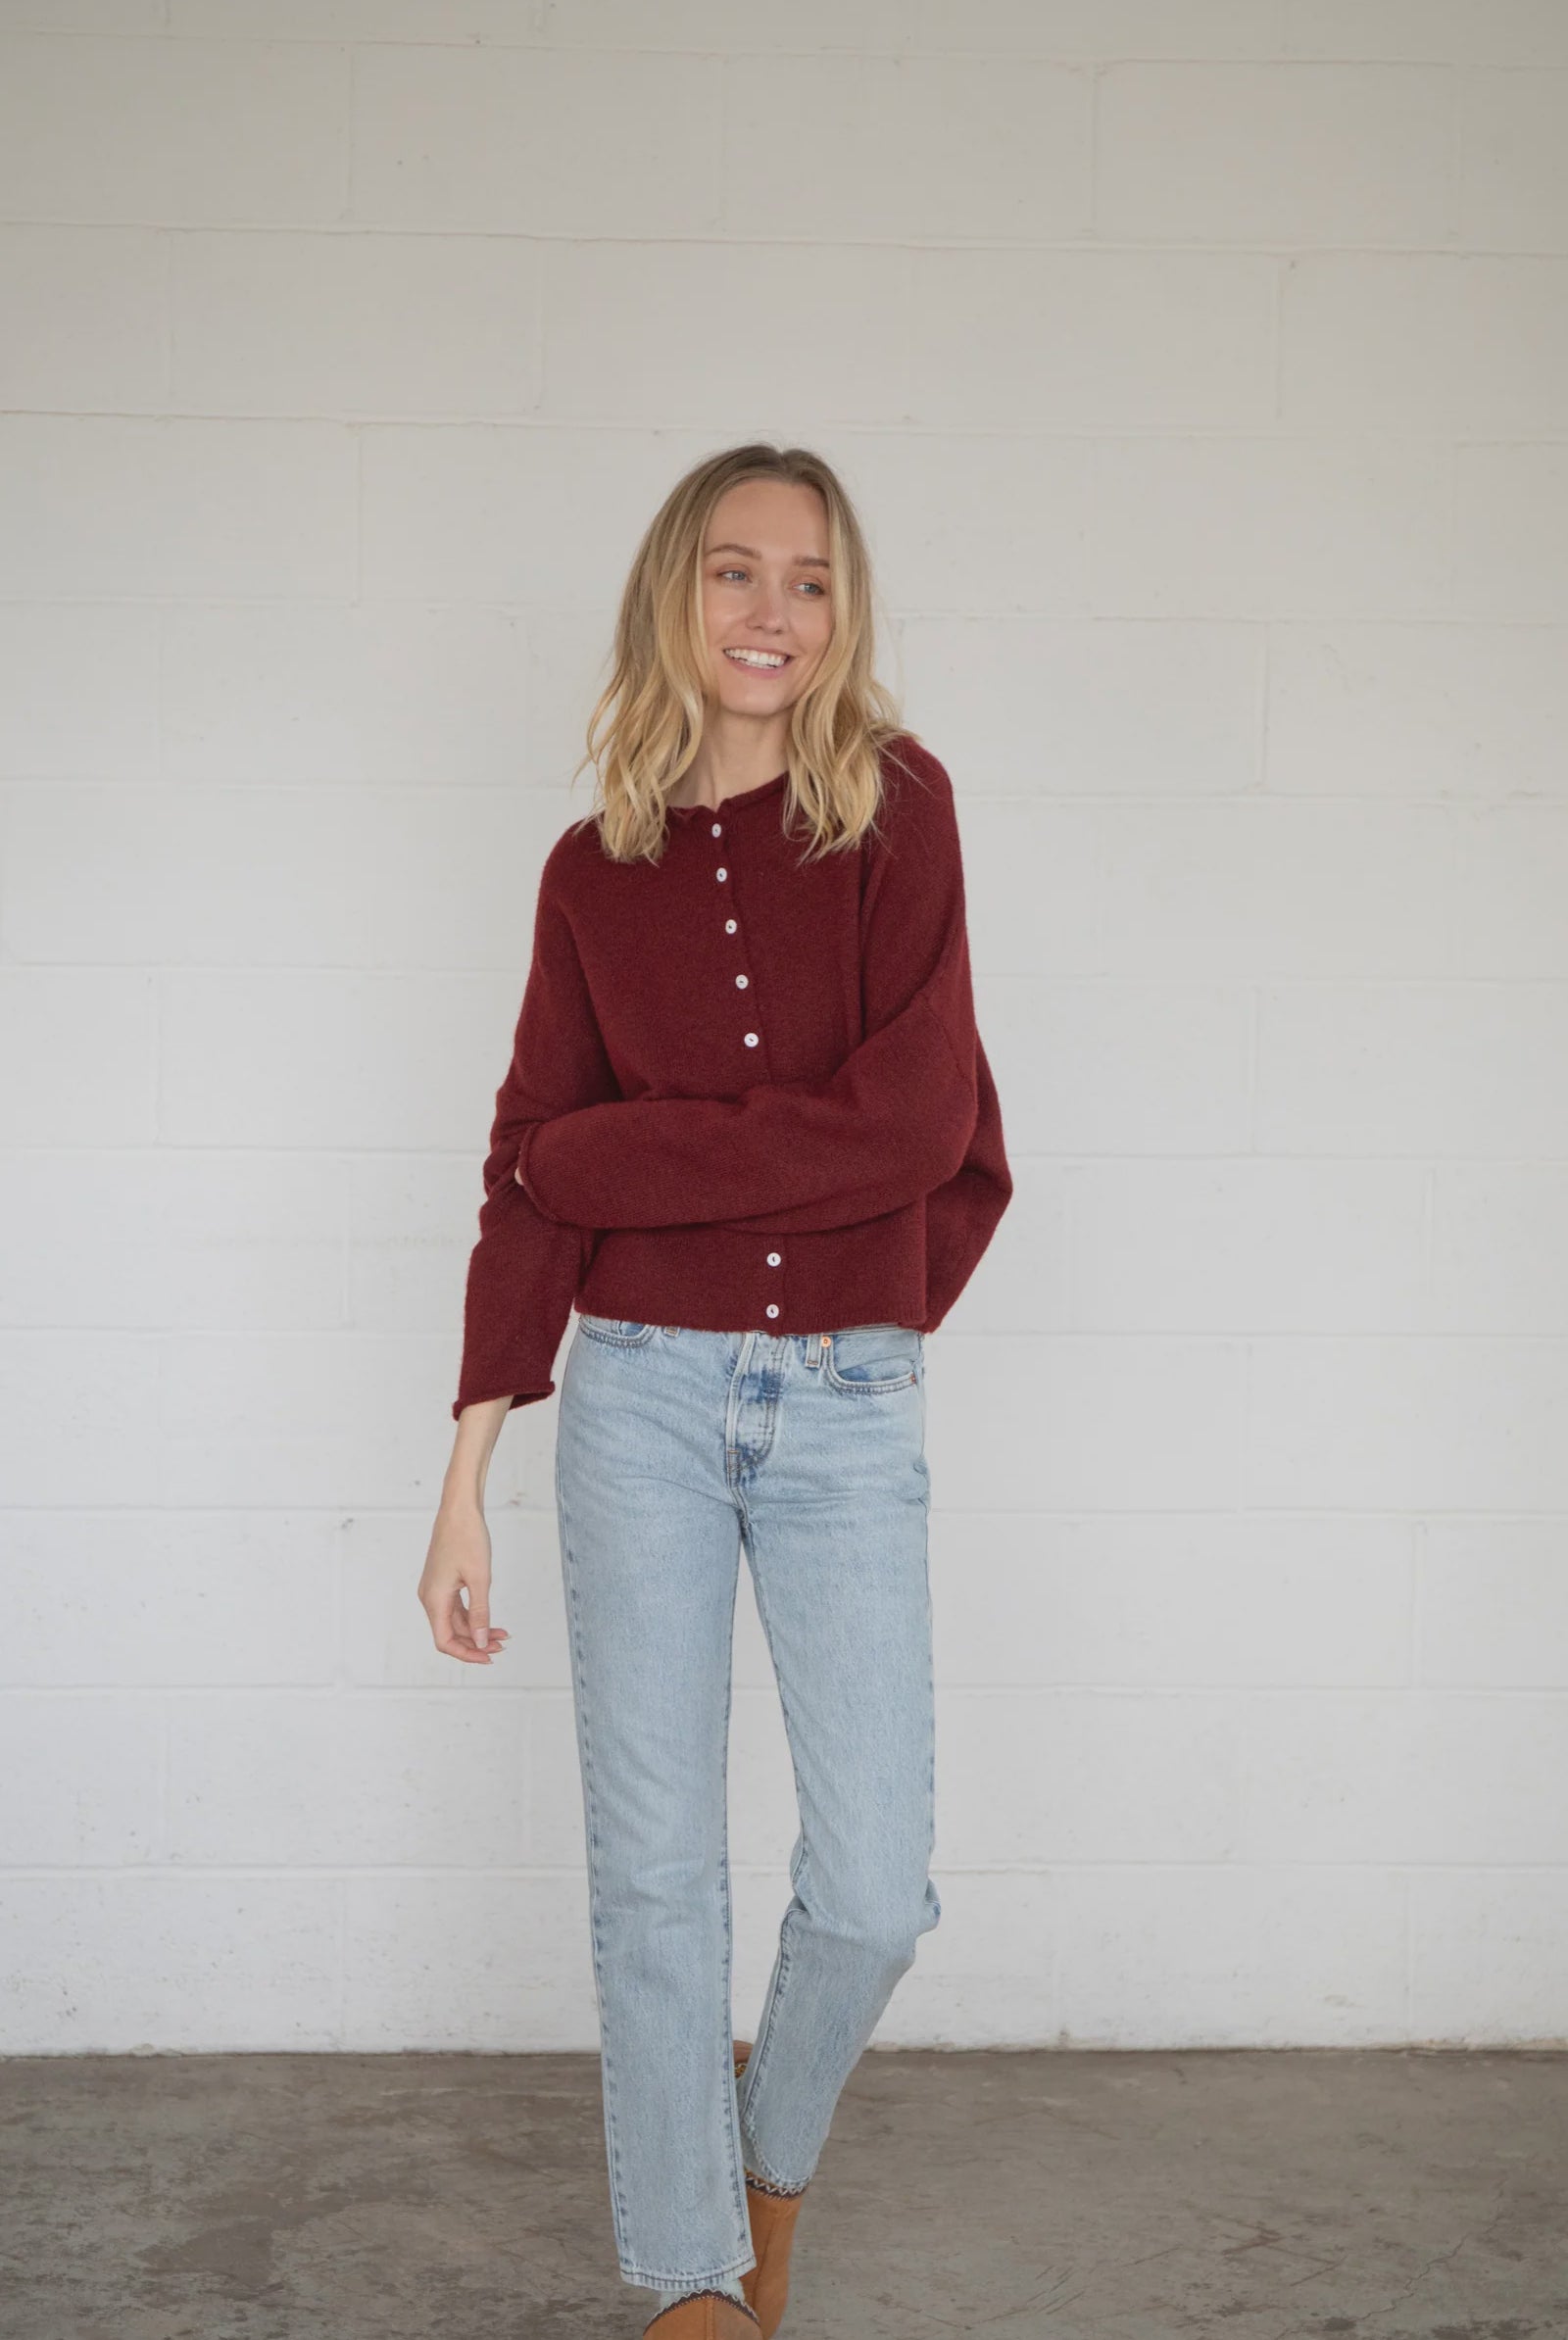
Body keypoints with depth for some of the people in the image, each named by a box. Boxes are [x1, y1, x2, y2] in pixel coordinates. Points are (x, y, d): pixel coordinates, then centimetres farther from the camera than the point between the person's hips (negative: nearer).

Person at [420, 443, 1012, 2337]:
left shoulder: (897, 810, -2)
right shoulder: (595, 871, 4)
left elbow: (917, 1126, -12)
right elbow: (528, 1183, 4)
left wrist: (607, 1154, -8)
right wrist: (467, 1484, -1)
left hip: (850, 1410, -1)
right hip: (643, 1396, 1)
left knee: (874, 1883, -1)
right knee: (655, 1871, 3)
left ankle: (776, 2126, 31)